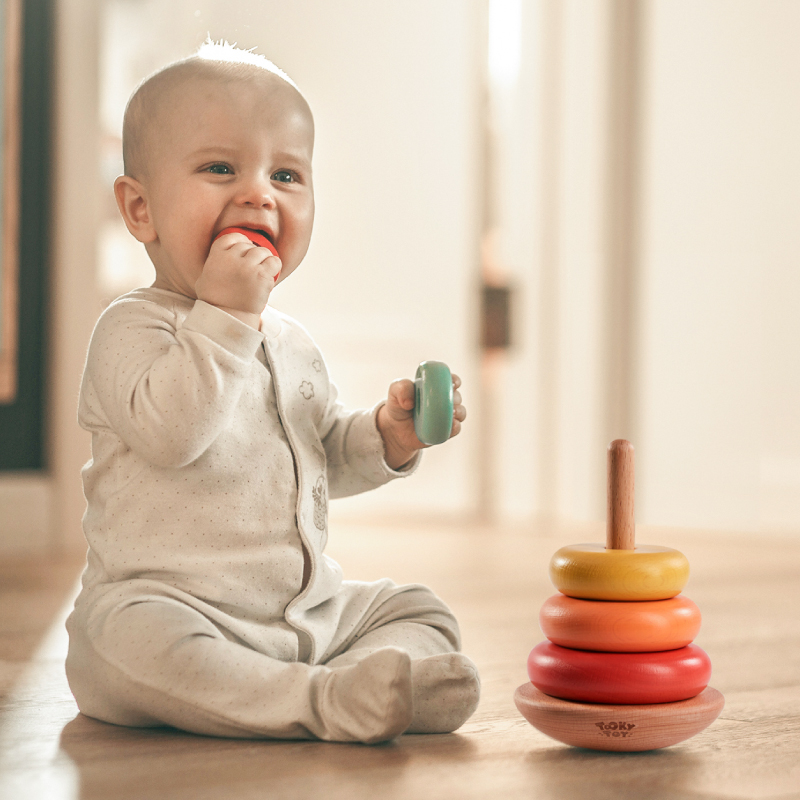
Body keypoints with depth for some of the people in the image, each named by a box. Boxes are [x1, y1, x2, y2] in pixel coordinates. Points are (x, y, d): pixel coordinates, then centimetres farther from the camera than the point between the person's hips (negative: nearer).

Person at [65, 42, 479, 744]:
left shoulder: (292, 344, 15)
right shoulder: (132, 328, -9)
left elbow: (323, 459, 24)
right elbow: (168, 435, -27)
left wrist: (388, 435, 4)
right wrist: (224, 314, -27)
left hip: (313, 607, 7)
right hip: (174, 601, -7)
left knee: (423, 614, 2)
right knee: (131, 639, -36)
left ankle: (354, 684, -26)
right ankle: (321, 703, -36)